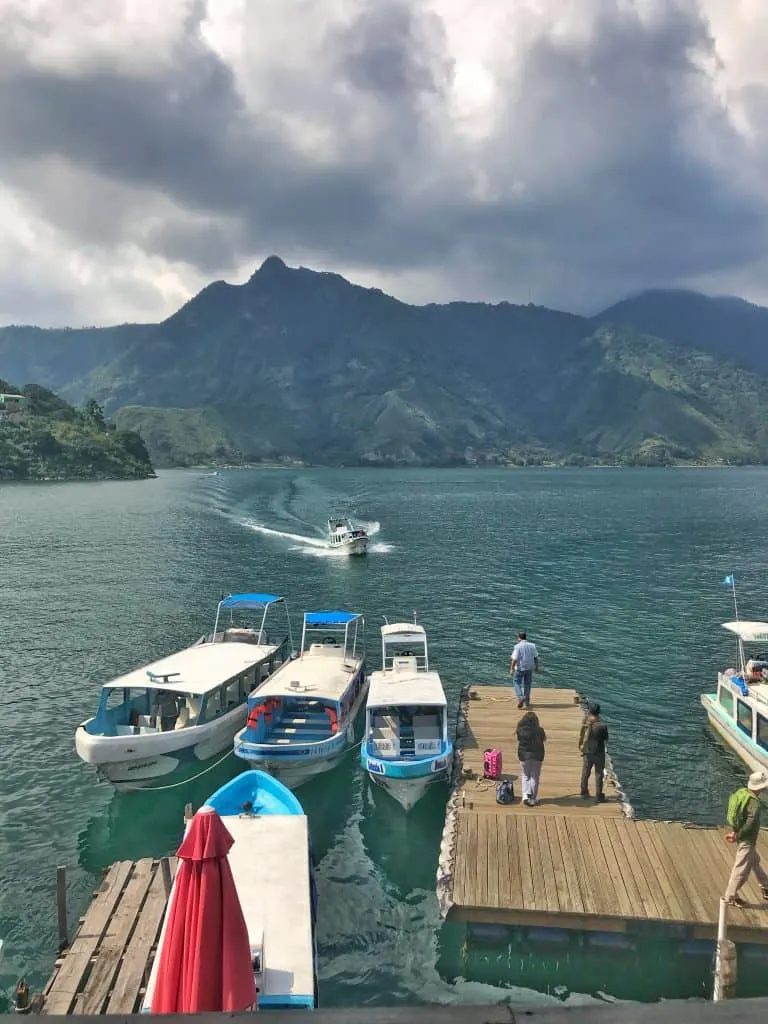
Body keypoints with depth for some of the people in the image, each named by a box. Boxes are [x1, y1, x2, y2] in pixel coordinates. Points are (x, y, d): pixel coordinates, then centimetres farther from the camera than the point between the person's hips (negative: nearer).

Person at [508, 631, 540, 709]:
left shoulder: (518, 646, -15)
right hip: (529, 668, 4)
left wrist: (511, 669, -12)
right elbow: (536, 657, 5)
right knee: (527, 685, 15)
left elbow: (514, 659, -18)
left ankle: (520, 697, -7)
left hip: (520, 668, -4)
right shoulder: (532, 645, -1)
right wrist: (537, 666, 17)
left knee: (517, 683, 12)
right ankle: (526, 702, 20)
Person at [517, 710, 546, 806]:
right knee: (535, 777, 11)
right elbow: (544, 738, 5)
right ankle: (533, 798, 13)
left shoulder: (520, 730, -10)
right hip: (537, 755, -1)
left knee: (525, 776, 14)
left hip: (524, 755, 1)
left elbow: (519, 741, 0)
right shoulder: (539, 730, -12)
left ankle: (525, 796, -2)